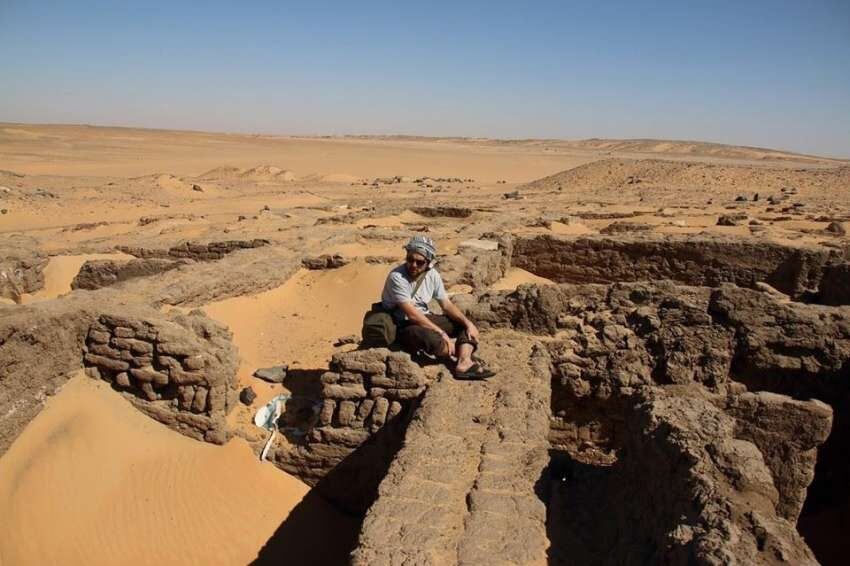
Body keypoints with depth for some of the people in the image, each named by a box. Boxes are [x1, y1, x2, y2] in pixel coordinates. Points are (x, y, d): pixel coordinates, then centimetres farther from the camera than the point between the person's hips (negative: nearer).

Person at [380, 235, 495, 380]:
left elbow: (446, 305, 3)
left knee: (464, 324, -1)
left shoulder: (432, 275, -3)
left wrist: (468, 323, -13)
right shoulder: (396, 277, -23)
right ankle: (465, 350, -4)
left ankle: (464, 363, -24)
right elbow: (412, 314, -27)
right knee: (431, 338, -35)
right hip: (402, 326, -8)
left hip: (425, 319, 8)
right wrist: (441, 333, -27)